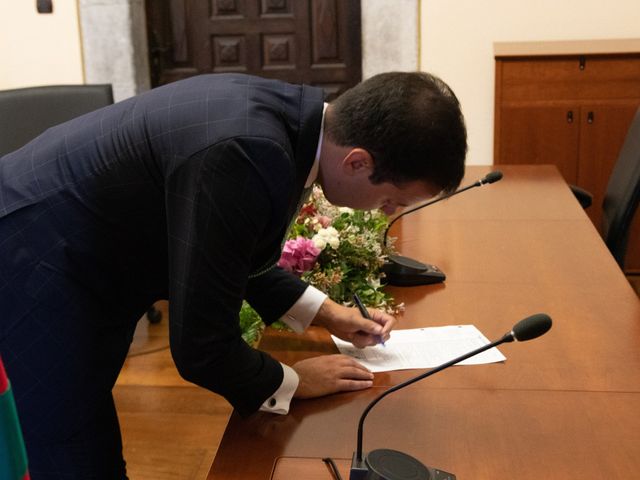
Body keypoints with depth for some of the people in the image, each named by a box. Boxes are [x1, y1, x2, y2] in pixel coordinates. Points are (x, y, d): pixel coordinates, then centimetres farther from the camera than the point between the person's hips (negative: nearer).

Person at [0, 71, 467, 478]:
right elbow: (201, 347, -25)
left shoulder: (286, 115, -4)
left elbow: (233, 249, 14)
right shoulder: (243, 157, -34)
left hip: (85, 258, 9)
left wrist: (325, 312, 10)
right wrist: (291, 382, -8)